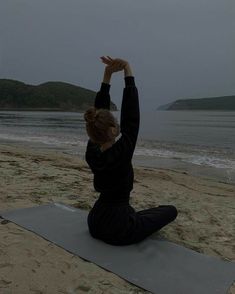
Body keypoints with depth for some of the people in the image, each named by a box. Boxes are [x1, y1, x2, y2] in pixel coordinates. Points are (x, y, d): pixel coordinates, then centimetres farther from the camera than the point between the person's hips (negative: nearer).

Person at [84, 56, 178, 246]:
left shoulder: (92, 152, -9)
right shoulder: (121, 153, -27)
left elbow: (100, 110, -4)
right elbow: (131, 114, -22)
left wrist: (107, 74, -8)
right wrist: (128, 71, -19)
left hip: (95, 223, 8)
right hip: (117, 230, -7)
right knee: (170, 210, 12)